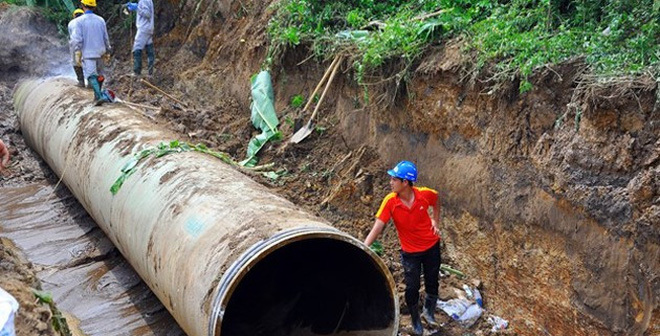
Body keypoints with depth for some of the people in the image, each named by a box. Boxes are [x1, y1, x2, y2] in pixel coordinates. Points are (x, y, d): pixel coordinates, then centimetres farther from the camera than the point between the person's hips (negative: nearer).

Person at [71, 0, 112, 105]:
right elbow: (106, 38, 10)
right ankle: (97, 96, 21)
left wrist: (77, 53, -7)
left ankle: (99, 96, -25)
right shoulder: (101, 20, 6)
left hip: (88, 53, -4)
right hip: (100, 53, 4)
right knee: (99, 75, 15)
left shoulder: (80, 20, -5)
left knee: (91, 75, -9)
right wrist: (107, 52, 18)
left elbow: (78, 39, -9)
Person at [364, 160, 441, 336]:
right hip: (410, 252, -1)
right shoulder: (390, 201, -24)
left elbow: (436, 199, 5)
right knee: (412, 288, 6)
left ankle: (429, 313, 45)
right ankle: (415, 321, 34)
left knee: (432, 283, 16)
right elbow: (377, 228, -27)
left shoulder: (425, 194, -21)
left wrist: (436, 221, 0)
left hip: (431, 246, 1)